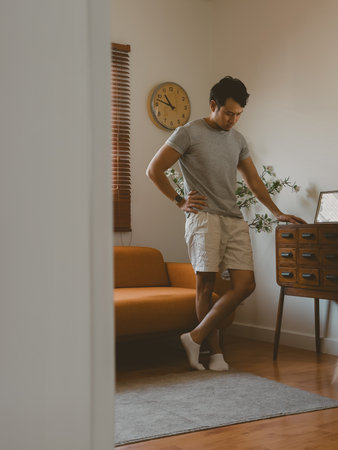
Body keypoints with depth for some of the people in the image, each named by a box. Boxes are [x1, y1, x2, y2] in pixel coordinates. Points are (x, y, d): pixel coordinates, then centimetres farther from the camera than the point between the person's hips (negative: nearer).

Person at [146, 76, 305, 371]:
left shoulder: (238, 139, 19)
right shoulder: (189, 133, 0)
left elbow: (253, 180, 25)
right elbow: (154, 169, 0)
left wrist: (278, 213, 21)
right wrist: (179, 201, 0)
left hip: (235, 220, 6)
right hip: (204, 216, -5)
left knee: (246, 284, -6)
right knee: (206, 285, -6)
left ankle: (196, 338, 0)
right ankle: (215, 352, 6)